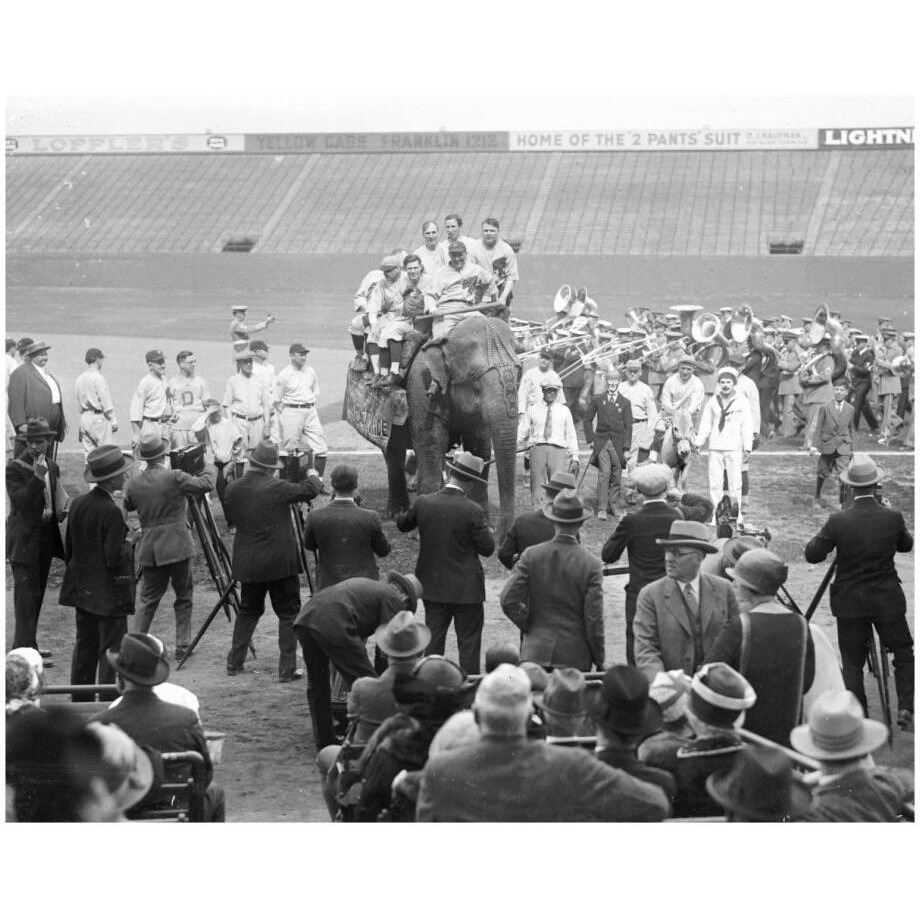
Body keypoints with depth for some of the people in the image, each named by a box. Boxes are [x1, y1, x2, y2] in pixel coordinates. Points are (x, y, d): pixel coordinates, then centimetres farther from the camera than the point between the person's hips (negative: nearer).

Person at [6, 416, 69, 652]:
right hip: (24, 542, -7)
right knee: (26, 596, -9)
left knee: (36, 596, 13)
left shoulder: (52, 467, 11)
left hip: (45, 541, 7)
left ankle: (28, 647, 22)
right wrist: (38, 478, -30)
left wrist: (60, 510, 2)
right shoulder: (14, 468, -11)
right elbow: (19, 501, -22)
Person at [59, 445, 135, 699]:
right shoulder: (111, 512, -20)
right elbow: (115, 560, -20)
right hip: (108, 595, -8)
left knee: (84, 648, 15)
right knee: (111, 652, -1)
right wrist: (129, 542, -3)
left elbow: (68, 550, 10)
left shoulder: (78, 504, 3)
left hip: (82, 590, 8)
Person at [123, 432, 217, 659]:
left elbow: (127, 507, 19)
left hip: (150, 551, 3)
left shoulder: (133, 484, 2)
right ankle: (183, 645, 9)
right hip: (177, 547, -3)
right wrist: (209, 468, 7)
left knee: (148, 600, 10)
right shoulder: (174, 478, -11)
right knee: (184, 597, 9)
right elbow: (206, 485, -12)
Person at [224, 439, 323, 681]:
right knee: (288, 613, 4)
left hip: (247, 563, 5)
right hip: (279, 562, -5)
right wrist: (313, 475, 11)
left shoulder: (232, 489, -1)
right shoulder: (276, 488, -17)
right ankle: (287, 668, 1)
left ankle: (234, 663, 21)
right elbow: (310, 490, -9)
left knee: (247, 611, 20)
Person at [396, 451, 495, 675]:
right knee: (469, 644, 5)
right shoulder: (472, 511, -18)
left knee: (433, 641, 13)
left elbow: (402, 524, 11)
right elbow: (487, 548, -11)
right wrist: (488, 532, 8)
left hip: (433, 587, 4)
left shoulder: (423, 503, -6)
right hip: (466, 589, -4)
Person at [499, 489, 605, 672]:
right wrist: (599, 661, 5)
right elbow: (594, 619, -6)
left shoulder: (531, 556, -3)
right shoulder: (590, 565, -7)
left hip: (536, 653, 1)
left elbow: (508, 600, -6)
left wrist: (529, 626, 11)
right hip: (575, 657, -1)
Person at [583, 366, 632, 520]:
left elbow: (628, 426, 4)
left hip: (618, 443, 2)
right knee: (604, 474, -12)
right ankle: (602, 509, -14)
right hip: (601, 442, -1)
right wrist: (591, 439, 3)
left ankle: (614, 505, 18)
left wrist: (626, 448, -2)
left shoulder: (625, 403, 6)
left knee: (616, 476, 5)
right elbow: (587, 420, 12)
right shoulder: (597, 400, 6)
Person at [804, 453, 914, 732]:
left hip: (850, 603, 0)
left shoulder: (838, 521, -14)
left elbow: (812, 554, -8)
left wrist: (824, 534, 7)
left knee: (852, 664, 9)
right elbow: (907, 544, 10)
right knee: (904, 655, 15)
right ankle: (905, 710, 3)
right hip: (888, 601, 0)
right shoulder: (893, 517, -9)